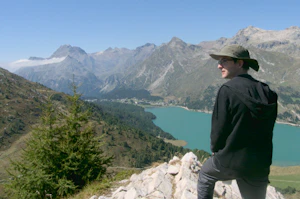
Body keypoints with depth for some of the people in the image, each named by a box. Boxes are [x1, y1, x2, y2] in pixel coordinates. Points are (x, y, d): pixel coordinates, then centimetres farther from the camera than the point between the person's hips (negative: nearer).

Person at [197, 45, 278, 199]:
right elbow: (267, 128, 6)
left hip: (229, 160, -4)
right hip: (259, 164, 5)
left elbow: (219, 126, -14)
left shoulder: (228, 89, -17)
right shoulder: (266, 92, 1)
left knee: (205, 176, 26)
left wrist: (215, 148, 6)